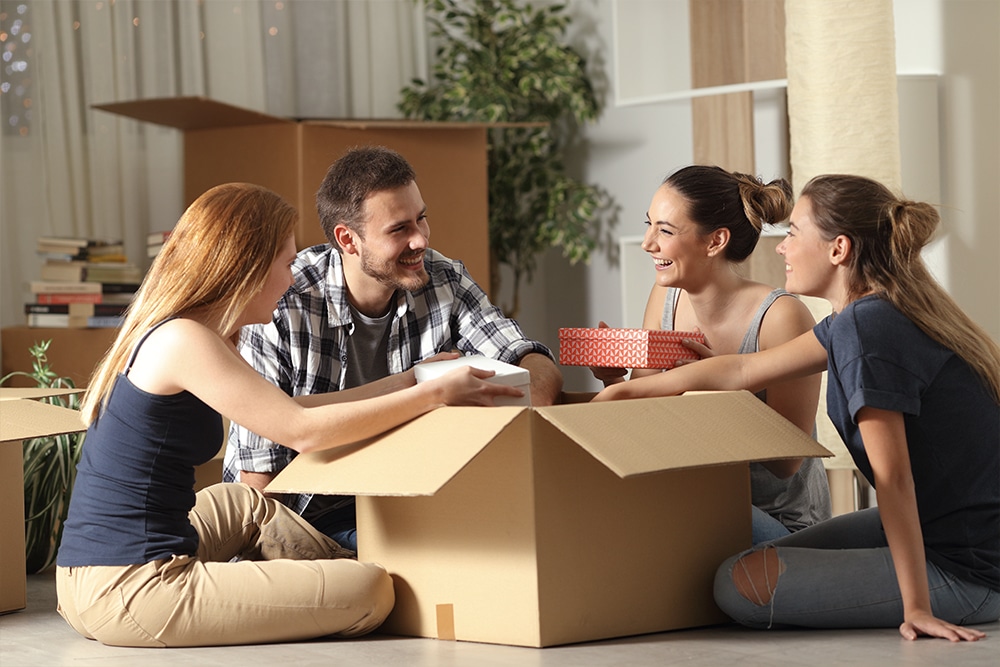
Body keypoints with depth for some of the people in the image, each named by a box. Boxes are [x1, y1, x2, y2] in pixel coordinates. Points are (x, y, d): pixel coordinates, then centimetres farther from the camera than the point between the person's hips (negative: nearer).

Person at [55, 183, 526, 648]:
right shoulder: (183, 342, -16)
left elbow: (283, 411, 21)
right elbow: (303, 431, -17)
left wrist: (398, 386, 25)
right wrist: (437, 394, -11)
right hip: (127, 593, -10)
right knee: (371, 592, -11)